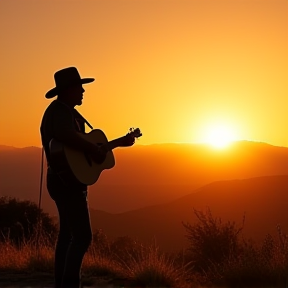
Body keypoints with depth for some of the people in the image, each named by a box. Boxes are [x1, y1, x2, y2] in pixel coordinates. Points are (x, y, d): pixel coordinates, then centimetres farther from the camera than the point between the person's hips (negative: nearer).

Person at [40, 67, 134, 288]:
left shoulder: (68, 112, 18)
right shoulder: (60, 111, -17)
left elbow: (81, 141, 22)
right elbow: (67, 136, -40)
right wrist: (94, 150, -28)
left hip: (66, 181, 11)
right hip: (68, 182, -11)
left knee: (68, 235, 13)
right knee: (82, 237, -13)